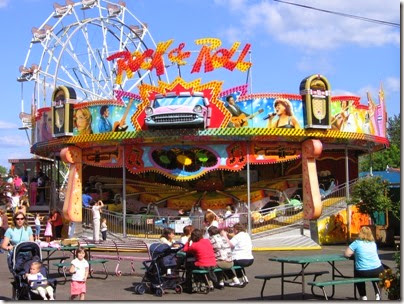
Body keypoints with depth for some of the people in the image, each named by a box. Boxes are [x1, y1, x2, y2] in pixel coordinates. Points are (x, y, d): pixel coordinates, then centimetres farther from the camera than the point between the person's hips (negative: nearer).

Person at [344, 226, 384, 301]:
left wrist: (355, 253, 16)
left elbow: (347, 254, -4)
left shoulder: (357, 243, -1)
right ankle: (378, 295, 31)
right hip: (377, 272, 3)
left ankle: (363, 297, 24)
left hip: (363, 273, -3)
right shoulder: (373, 243, 12)